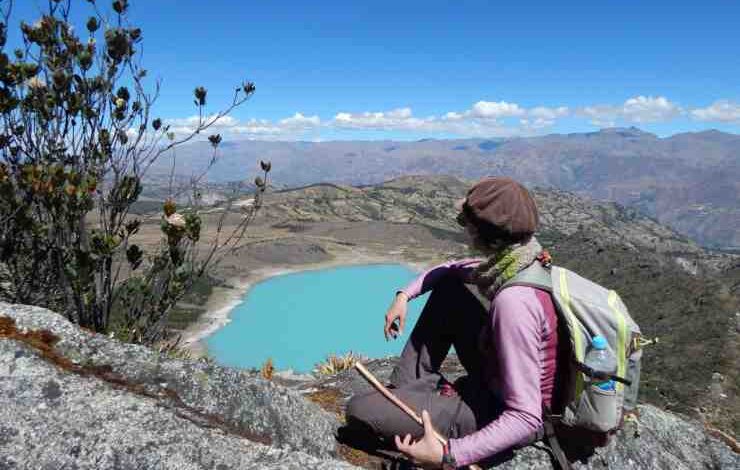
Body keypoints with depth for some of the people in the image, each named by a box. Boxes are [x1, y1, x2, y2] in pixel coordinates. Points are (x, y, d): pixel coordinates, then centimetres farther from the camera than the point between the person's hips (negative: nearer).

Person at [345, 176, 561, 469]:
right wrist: (404, 295, 0)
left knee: (358, 410, -16)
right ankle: (413, 385, 12)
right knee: (448, 284, 8)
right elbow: (452, 269, 12)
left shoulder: (514, 301, -35)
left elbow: (527, 419, -33)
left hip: (501, 415, -8)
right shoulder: (523, 259, -8)